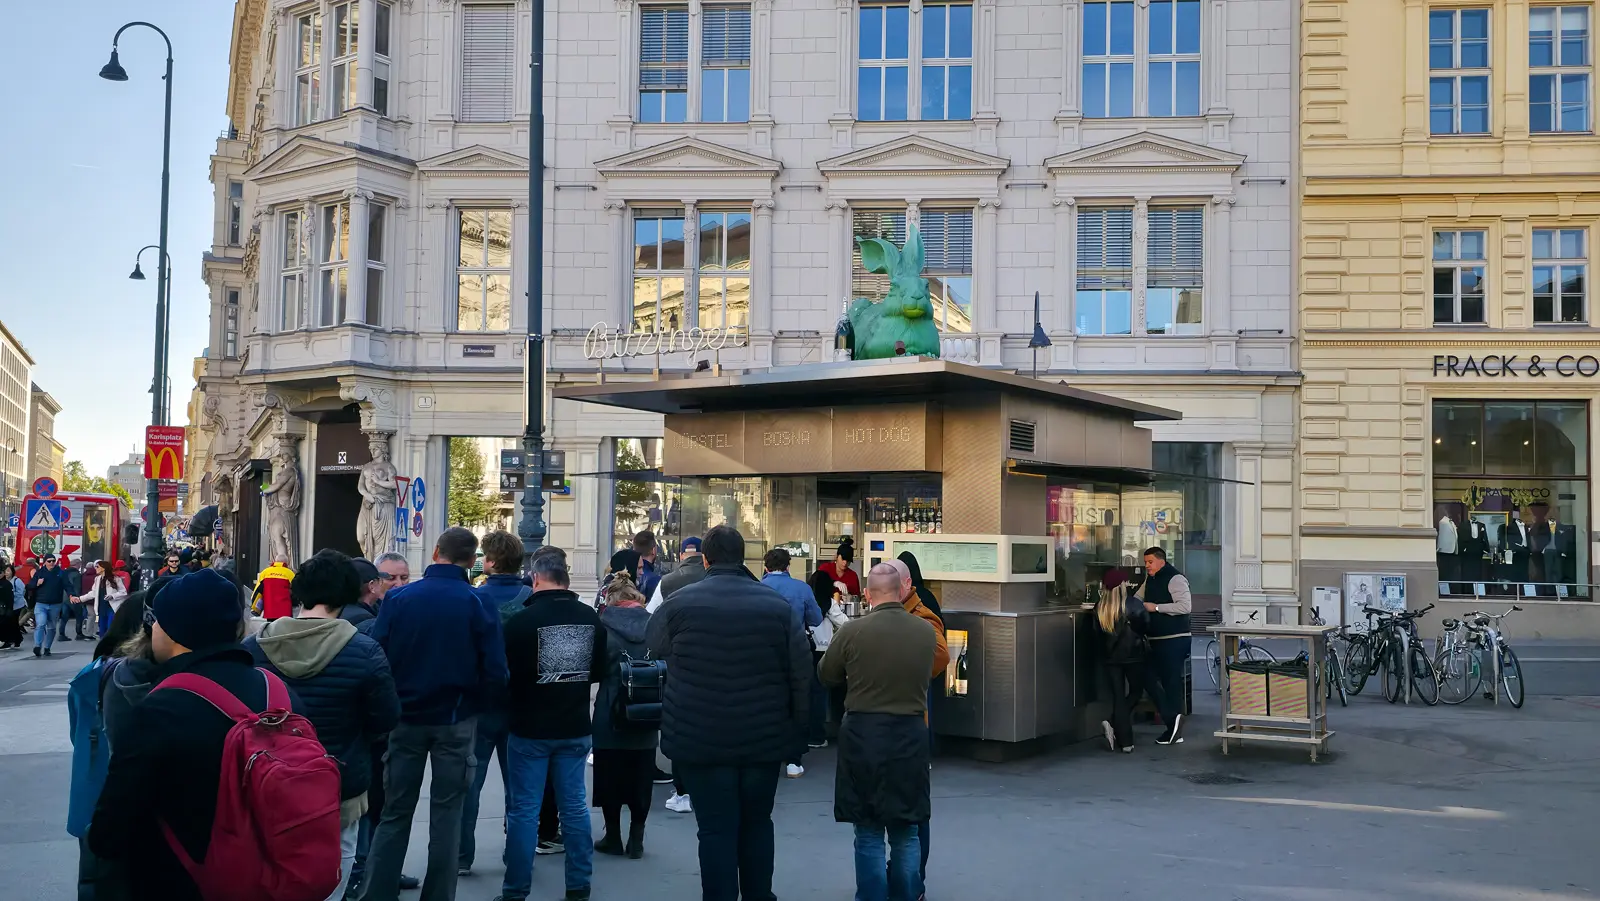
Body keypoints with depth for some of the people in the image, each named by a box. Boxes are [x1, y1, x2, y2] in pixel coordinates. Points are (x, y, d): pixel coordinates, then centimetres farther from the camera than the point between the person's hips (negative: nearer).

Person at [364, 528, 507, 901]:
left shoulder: (397, 598, -6)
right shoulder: (477, 604, -10)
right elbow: (495, 672, -14)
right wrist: (470, 702, 5)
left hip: (406, 718, 1)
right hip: (455, 721, -1)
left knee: (394, 813, 10)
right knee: (446, 813, 9)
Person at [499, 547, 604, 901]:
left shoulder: (522, 620, -16)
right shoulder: (591, 617, -3)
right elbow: (599, 670, 9)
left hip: (530, 728, -4)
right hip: (576, 726, 4)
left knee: (524, 809, 4)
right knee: (574, 806, 12)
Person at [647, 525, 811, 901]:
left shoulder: (679, 603, -8)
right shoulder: (777, 605, -3)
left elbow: (655, 652, 7)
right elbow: (802, 671, -1)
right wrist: (795, 725, 9)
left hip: (700, 738, -2)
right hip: (764, 737, 2)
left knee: (716, 827, 4)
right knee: (757, 822, 18)